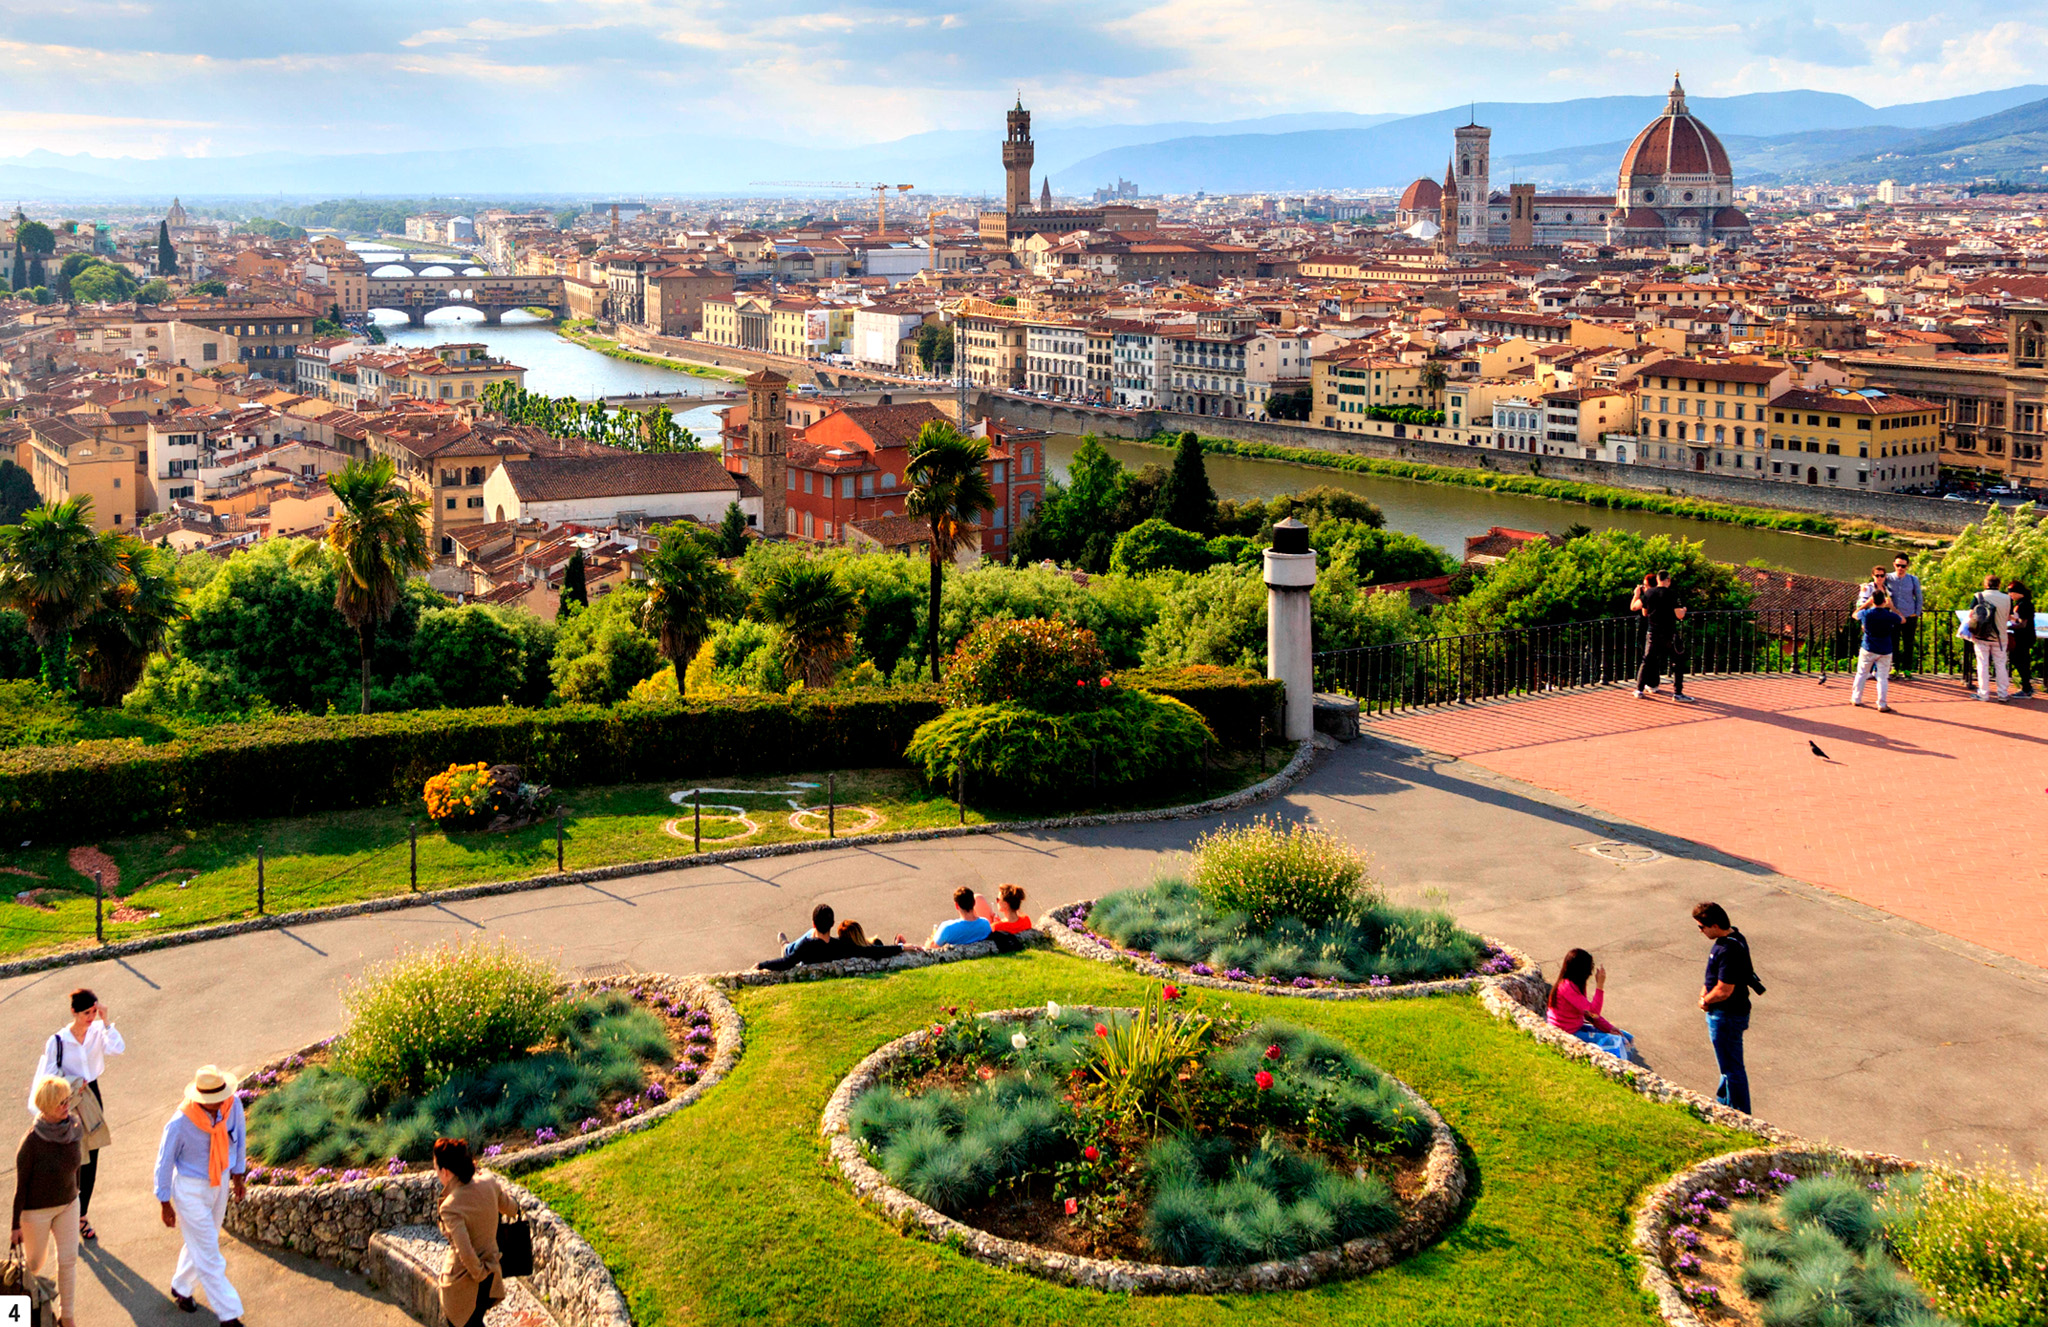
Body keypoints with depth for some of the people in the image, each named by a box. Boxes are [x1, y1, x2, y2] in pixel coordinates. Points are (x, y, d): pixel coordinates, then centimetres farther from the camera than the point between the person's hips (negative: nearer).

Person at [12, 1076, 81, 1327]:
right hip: (36, 1208, -4)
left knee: (68, 1259, 8)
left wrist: (76, 1202, 14)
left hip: (67, 1203, 4)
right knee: (34, 1263, 17)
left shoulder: (74, 1128, -14)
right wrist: (16, 1225, -10)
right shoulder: (32, 1141, -29)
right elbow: (20, 1184, -17)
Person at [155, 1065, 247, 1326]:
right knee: (208, 1254, 0)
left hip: (220, 1180, 5)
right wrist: (165, 1204, -6)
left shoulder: (232, 1104, -17)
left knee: (203, 1242, 23)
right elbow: (164, 1162, -14)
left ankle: (181, 1288, 48)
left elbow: (239, 1137, 3)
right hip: (190, 1189, -5)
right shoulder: (180, 1123, -29)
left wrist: (239, 1175, 12)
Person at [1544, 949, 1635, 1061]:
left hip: (1577, 1028, 10)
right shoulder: (1567, 987, -24)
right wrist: (1600, 985, -26)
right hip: (1568, 1035, -10)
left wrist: (1609, 1027, 2)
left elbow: (1588, 1013, 12)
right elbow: (1593, 1011, -27)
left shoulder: (1575, 984, 7)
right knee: (1613, 1040, -18)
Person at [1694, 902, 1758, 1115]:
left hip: (1727, 1017, -10)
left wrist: (1705, 1001, -10)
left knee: (1732, 1067, 3)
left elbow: (1724, 991, -28)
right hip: (1733, 1012, 10)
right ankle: (1723, 1102, 42)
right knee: (1727, 1064, 26)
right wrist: (1705, 991, 2)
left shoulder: (1728, 950, -30)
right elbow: (1717, 975, 17)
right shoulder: (1733, 936, 3)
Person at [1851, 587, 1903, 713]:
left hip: (1868, 650, 1)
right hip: (1885, 651, -1)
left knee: (1861, 674, 16)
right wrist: (1891, 607, 13)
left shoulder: (1866, 613, -11)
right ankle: (1882, 705, 1)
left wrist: (1867, 603, 14)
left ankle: (1856, 699, 22)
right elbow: (1903, 620, 10)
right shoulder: (1890, 616, -12)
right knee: (1882, 677, 3)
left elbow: (1854, 615, 13)